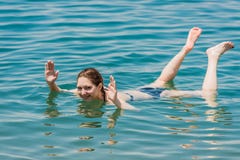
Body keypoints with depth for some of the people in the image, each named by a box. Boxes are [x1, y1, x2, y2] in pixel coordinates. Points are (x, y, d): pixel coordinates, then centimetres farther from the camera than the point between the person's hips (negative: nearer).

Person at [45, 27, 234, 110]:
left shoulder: (111, 97, -40)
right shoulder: (83, 92, -22)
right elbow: (60, 93, -9)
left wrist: (117, 103, -70)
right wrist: (52, 84, -30)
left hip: (157, 96, -7)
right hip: (142, 92, 7)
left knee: (208, 98, -5)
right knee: (163, 79, 39)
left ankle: (213, 56, 13)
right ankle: (186, 48, 54)